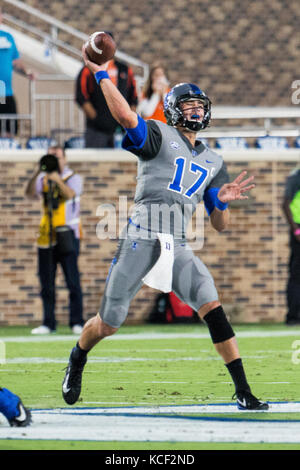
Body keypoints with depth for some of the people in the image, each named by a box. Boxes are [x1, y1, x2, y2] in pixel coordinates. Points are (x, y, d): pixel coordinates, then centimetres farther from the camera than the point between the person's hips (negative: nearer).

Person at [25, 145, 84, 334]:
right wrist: (38, 173, -18)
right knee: (47, 284, 4)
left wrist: (57, 180, -33)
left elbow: (70, 194, -17)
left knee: (73, 281, -7)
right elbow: (30, 193, -6)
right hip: (47, 237, 4)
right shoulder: (43, 179, 12)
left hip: (68, 235, -4)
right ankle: (49, 324, 9)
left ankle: (77, 322, -3)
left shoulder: (73, 178, 3)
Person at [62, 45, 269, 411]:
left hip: (178, 248, 4)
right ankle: (77, 361, 38)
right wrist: (100, 74, -21)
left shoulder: (213, 163, 18)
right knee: (107, 325, 3)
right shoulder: (159, 137, 3)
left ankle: (243, 392, -20)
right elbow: (126, 117, -19)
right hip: (140, 240, -3)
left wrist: (222, 201, -3)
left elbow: (219, 225, 18)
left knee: (212, 306, -19)